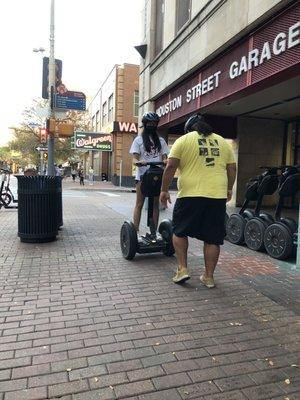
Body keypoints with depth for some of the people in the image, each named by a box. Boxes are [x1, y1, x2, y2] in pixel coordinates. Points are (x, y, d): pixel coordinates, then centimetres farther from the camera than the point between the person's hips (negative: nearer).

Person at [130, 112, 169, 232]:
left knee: (155, 204, 5)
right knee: (139, 204, -1)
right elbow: (135, 159, -2)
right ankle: (136, 231, 1)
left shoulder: (160, 140, 15)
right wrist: (139, 162, -25)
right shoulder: (138, 140, 7)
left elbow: (164, 157, 9)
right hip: (142, 175, -3)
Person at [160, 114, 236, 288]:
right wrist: (229, 189, 25)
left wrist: (164, 190, 2)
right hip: (218, 196, 4)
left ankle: (182, 269, 11)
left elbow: (171, 166, -5)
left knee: (179, 231, 15)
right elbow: (232, 168, 14)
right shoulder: (223, 142, 15)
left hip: (190, 195, -3)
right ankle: (209, 277, 18)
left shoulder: (183, 140, 3)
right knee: (212, 238, 11)